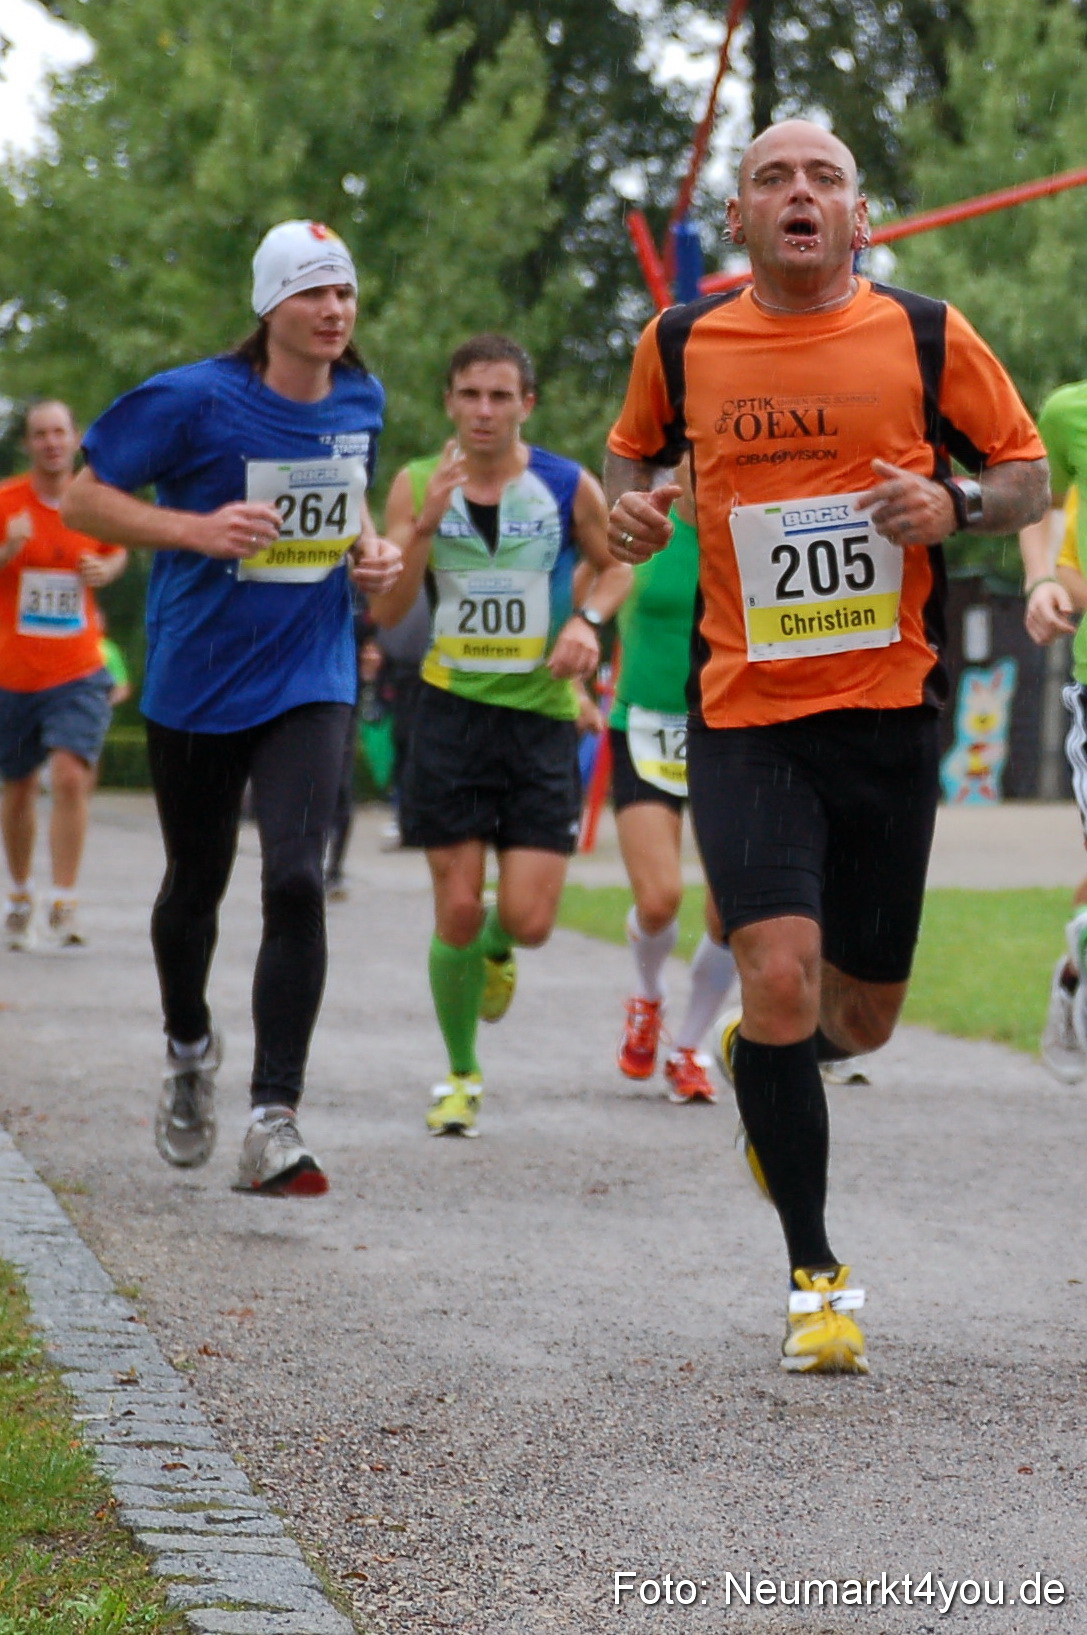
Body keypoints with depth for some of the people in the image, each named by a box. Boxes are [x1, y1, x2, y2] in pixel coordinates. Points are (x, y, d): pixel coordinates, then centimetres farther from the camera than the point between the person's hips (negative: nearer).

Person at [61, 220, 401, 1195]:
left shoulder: (361, 400, 3)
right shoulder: (195, 402, -13)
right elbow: (86, 498, -8)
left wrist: (372, 549, 2)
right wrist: (198, 530, -21)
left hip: (309, 681, 2)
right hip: (195, 683, -2)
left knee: (296, 881, -16)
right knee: (196, 887, 14)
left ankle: (274, 1122, -15)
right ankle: (189, 1048, 45)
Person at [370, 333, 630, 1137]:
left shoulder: (568, 488, -3)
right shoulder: (419, 485, -2)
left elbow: (616, 566, 14)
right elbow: (387, 610, -7)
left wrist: (587, 620, -6)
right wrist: (427, 523, -22)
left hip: (542, 713, 0)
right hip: (452, 709, 0)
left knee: (528, 920, -7)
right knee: (457, 909, -2)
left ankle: (496, 951, 32)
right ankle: (461, 1074, 17)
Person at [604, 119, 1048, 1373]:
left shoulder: (926, 338, 1)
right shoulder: (681, 343, 4)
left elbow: (1028, 475, 8)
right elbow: (634, 453, 22)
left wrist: (956, 503, -13)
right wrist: (630, 505, -1)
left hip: (889, 712, 1)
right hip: (743, 716, -1)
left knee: (861, 1014, 8)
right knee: (781, 975, -18)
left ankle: (765, 1063, 47)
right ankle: (815, 1278, -4)